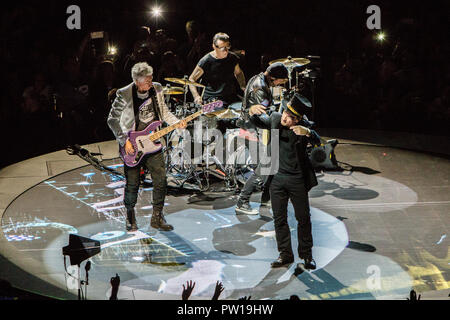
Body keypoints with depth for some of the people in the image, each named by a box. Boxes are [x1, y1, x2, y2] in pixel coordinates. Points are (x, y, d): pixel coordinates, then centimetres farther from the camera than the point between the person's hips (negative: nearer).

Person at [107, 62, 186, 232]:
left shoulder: (156, 89, 0)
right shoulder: (124, 95, -13)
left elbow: (164, 112, 13)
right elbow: (112, 120, -6)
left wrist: (177, 122, -5)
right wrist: (124, 141, -12)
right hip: (132, 145, -4)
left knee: (160, 181, -1)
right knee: (132, 184, 1)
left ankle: (157, 218, 14)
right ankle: (130, 218, 23)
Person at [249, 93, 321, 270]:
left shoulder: (303, 126, -15)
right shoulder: (276, 118, -4)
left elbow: (317, 141, -31)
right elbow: (258, 123, 13)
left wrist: (307, 133, -52)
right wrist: (252, 113, -10)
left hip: (297, 179, -4)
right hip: (277, 177, 4)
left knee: (303, 218, 5)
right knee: (279, 218, 8)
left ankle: (306, 254, 19)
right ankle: (285, 254, 19)